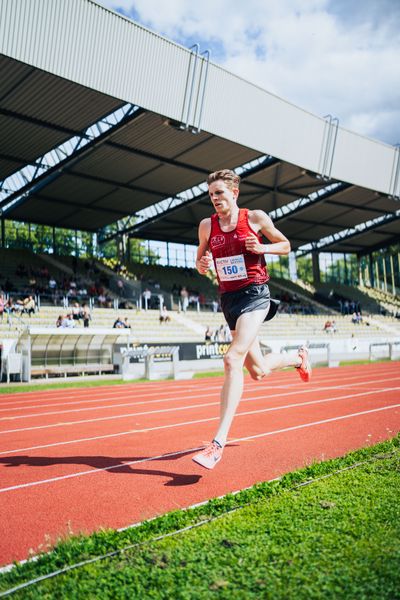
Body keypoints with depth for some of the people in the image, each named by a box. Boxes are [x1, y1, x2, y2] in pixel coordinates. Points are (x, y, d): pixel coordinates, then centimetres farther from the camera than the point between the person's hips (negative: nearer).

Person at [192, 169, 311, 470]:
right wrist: (202, 266, -8)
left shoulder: (255, 217, -2)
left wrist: (262, 248, -12)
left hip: (254, 294, -5)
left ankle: (219, 442, -21)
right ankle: (299, 357, 47)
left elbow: (286, 245, 8)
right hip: (228, 298, 5)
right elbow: (200, 261, 16)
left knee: (233, 360, -23)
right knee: (258, 371, 13)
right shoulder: (206, 225, 6)